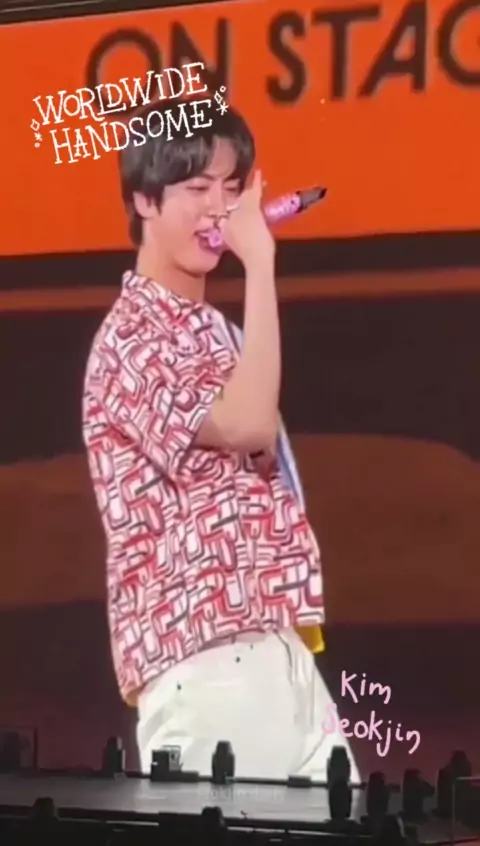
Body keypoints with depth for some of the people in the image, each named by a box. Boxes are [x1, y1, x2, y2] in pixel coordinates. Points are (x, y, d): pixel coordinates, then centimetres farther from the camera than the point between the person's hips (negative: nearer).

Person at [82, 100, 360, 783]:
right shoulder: (131, 341, -8)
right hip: (205, 668, -9)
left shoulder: (214, 335, 21)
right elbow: (249, 426, -23)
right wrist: (260, 263, -19)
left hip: (280, 654, 9)